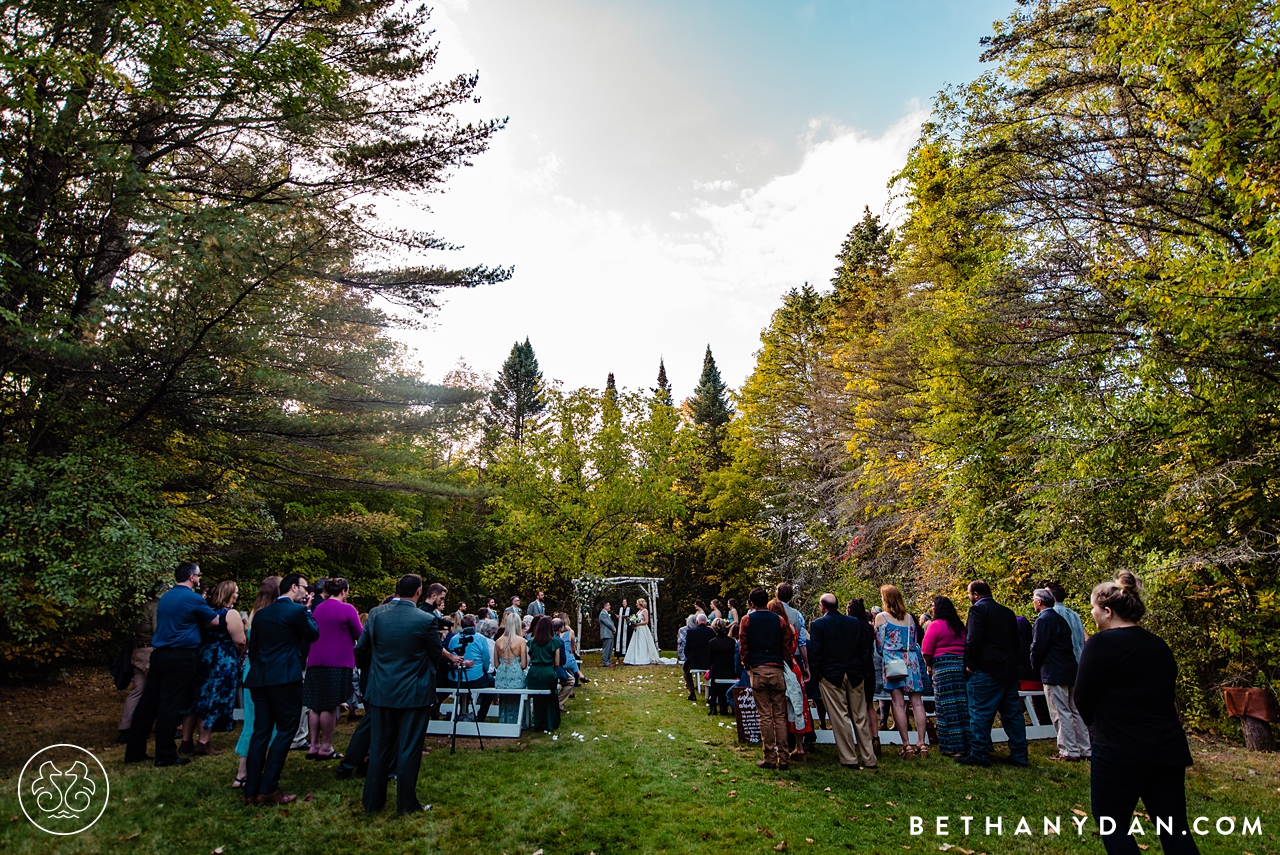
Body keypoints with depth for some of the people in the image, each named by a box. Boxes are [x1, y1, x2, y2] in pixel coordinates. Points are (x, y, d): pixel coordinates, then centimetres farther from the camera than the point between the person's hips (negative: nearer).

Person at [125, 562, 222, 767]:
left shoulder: (165, 597, 12)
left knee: (148, 702, 11)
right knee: (170, 705, -3)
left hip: (159, 654, 8)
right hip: (181, 657, -7)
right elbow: (214, 621, -1)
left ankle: (134, 751, 18)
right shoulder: (194, 598, -11)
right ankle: (165, 755, 3)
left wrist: (195, 617, 23)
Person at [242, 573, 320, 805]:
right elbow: (313, 634, 2)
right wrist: (307, 610, 7)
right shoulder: (297, 610, -9)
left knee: (261, 731, 11)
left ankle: (252, 790, 14)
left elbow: (253, 646, 16)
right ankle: (268, 789, -2)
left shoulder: (261, 614, 13)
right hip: (286, 679, -7)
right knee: (285, 730, 0)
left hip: (259, 679, 7)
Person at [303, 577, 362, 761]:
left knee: (315, 704, 11)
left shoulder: (317, 609, 10)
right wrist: (359, 622, 14)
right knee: (330, 706, 0)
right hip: (337, 662, -6)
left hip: (315, 661, 6)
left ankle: (314, 746, 16)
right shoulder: (347, 609, -10)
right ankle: (325, 747, 6)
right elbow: (360, 635, -5)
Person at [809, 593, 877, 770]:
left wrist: (817, 674, 0)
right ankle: (869, 758, 14)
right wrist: (864, 672, 11)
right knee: (860, 717, 11)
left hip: (831, 676, -4)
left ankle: (849, 759, 6)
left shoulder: (818, 624, -7)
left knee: (840, 718, 2)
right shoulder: (855, 622, 5)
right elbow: (865, 648, 6)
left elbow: (815, 652, -10)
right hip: (856, 675, 4)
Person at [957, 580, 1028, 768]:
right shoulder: (1008, 612, 14)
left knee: (981, 713, -3)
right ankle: (1019, 756, 19)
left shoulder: (978, 609, -10)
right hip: (1009, 670, 8)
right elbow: (1015, 641, 17)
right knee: (1013, 713, 13)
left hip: (986, 670, -8)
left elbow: (973, 640, -18)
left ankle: (979, 755, -1)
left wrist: (970, 664, -9)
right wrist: (1012, 664, 20)